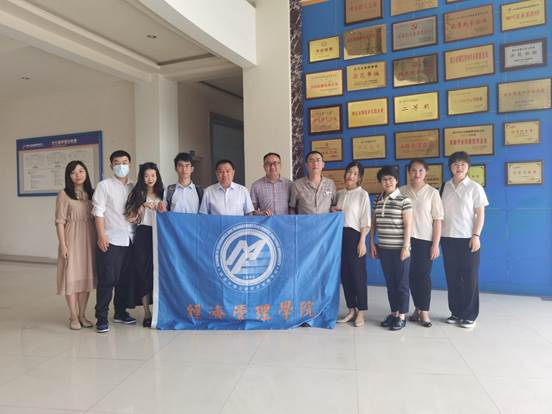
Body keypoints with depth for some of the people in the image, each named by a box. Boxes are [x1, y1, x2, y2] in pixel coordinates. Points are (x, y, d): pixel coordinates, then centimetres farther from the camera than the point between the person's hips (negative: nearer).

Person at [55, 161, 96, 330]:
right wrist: (62, 245, -12)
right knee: (72, 276, 0)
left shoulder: (92, 194, 9)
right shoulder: (64, 194, -2)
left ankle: (82, 315, 19)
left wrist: (98, 239, 4)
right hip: (72, 240, -4)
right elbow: (60, 221, -6)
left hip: (89, 240, 4)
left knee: (86, 276, 8)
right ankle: (73, 317, 12)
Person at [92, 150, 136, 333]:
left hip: (129, 240, 4)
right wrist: (101, 236, -12)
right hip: (110, 241, -4)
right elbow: (98, 212, -5)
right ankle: (101, 318, 8)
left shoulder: (134, 187, 13)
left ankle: (120, 313, 25)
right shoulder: (104, 185, 0)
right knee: (107, 280, -2)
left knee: (124, 279, 11)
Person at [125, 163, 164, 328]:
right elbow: (130, 218, -4)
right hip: (143, 236, -3)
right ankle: (147, 313, 8)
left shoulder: (161, 194, 12)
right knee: (144, 272, -1)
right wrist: (143, 206, -14)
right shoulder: (137, 195, 3)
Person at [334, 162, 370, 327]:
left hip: (354, 235, -5)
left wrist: (362, 241, -13)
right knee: (344, 274, 9)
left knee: (358, 274, -1)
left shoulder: (362, 194, -4)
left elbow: (365, 221, -8)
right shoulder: (339, 193, 12)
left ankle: (361, 312, 11)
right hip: (340, 235, 6)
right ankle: (351, 310, 21)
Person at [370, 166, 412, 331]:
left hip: (399, 248, -5)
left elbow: (408, 225, -9)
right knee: (390, 282, 12)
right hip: (383, 248, 5)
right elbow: (373, 223, 13)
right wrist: (372, 243, 8)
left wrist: (406, 247, -14)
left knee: (401, 283, 4)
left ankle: (402, 316, 15)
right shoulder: (377, 201, 8)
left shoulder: (404, 200, -7)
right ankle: (393, 312, 24)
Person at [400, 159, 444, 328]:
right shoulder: (401, 191, 6)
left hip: (425, 240, -2)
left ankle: (424, 311, 11)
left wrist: (435, 244, -7)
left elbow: (437, 220, -2)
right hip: (406, 239, 2)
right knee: (411, 275, 7)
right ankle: (417, 308, 22)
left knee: (423, 275, 0)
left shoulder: (432, 192, 0)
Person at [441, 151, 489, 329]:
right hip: (448, 238, 4)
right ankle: (456, 312, 20)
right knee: (452, 277, 9)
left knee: (469, 278, 2)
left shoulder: (475, 187, -2)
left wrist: (476, 235, -12)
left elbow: (480, 214, -3)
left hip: (467, 238, -4)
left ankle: (469, 315, 13)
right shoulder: (445, 187, 8)